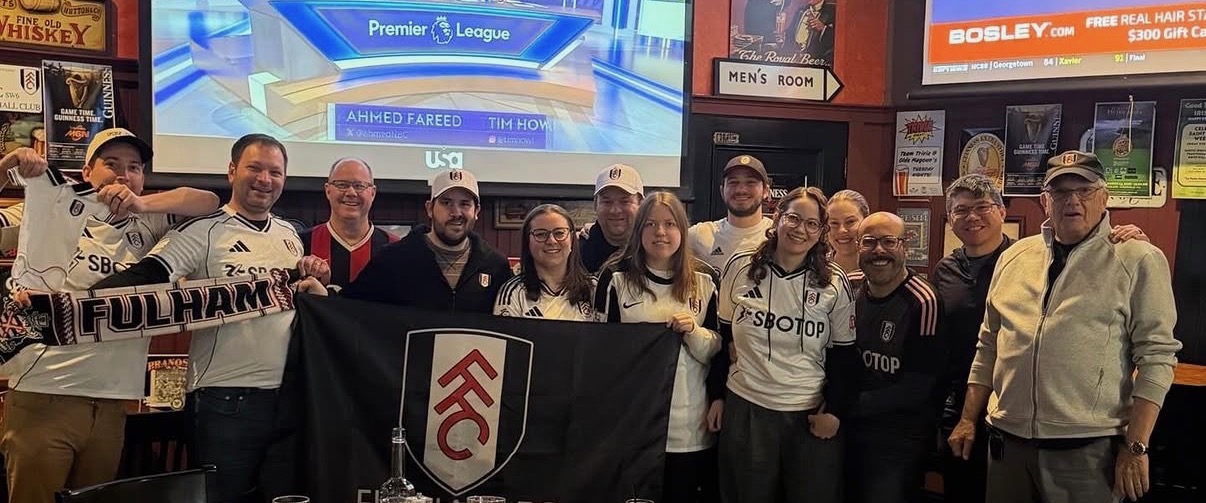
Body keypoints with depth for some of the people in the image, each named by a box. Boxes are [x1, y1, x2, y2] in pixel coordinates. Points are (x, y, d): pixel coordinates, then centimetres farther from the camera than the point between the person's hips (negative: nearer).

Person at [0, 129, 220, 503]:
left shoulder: (146, 225, 9)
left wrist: (140, 203, -15)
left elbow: (208, 202, -2)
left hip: (111, 403, 4)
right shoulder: (56, 209, 2)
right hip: (42, 395, -3)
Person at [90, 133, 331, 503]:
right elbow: (143, 278, -19)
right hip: (226, 400, -5)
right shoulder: (202, 230, -7)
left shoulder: (289, 234, 12)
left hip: (289, 395, 5)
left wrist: (318, 280, -1)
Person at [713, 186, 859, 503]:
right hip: (746, 408, 1)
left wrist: (835, 410, -6)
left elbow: (845, 354, 3)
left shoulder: (834, 283, -2)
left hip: (812, 414, 0)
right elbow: (722, 335, 9)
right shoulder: (740, 267, -1)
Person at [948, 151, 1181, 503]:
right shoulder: (1014, 256, 9)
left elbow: (1156, 355, -6)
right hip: (1007, 441, 4)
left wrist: (1136, 447, -11)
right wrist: (968, 420, 11)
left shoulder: (1138, 260, -3)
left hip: (1088, 449, -4)